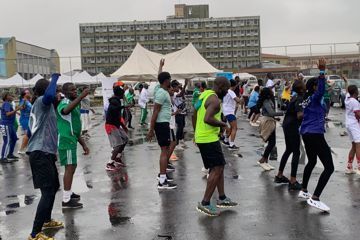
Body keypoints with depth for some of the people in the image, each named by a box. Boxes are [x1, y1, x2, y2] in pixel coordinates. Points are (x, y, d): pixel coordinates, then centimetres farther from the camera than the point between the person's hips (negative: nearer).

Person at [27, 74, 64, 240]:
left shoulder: (37, 105, 18)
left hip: (43, 153, 10)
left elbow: (30, 132, 25)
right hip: (41, 153, -10)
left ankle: (46, 220, 39)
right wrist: (55, 77, -19)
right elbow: (50, 95, -35)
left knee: (53, 187, 23)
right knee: (48, 192, -12)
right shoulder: (41, 101, -9)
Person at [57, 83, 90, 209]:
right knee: (70, 167, -10)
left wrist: (83, 144, 21)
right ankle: (66, 200, -8)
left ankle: (69, 193, 33)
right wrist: (81, 96, -52)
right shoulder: (65, 103, -14)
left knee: (72, 167, 19)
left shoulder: (74, 104, 17)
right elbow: (65, 110, -43)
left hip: (71, 139, 10)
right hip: (66, 140, -10)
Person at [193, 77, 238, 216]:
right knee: (217, 169, -5)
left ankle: (222, 198, 26)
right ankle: (205, 203, -3)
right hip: (209, 139, -10)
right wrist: (222, 124, -14)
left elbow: (194, 116, 20)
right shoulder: (215, 99, -16)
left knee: (219, 167, 18)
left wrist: (197, 134, 26)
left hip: (201, 137, 10)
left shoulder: (204, 95, 14)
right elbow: (208, 119, -30)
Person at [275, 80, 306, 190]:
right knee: (296, 153, -6)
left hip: (287, 125, 10)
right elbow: (299, 115, -29)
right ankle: (293, 182, -6)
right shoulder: (299, 100, -17)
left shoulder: (295, 97, 11)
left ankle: (279, 175, 28)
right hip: (293, 127, -10)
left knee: (288, 150, 20)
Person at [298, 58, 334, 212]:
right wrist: (322, 71, -44)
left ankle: (303, 191, 35)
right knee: (329, 167, -9)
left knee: (311, 162, 27)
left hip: (306, 133, 10)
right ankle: (315, 199, -14)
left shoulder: (307, 99, 10)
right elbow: (321, 89, -35)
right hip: (315, 134, -10)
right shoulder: (315, 97, -13)